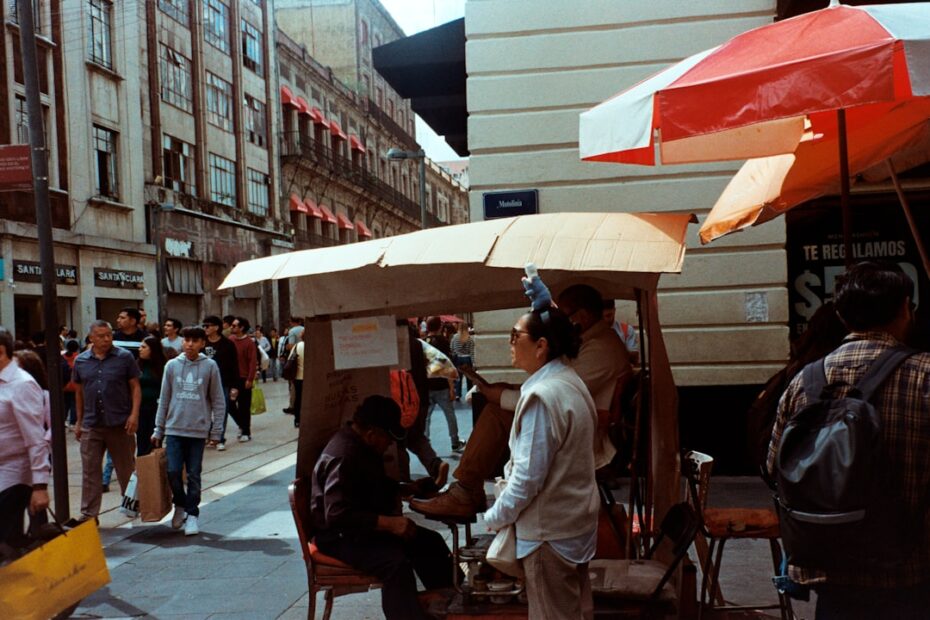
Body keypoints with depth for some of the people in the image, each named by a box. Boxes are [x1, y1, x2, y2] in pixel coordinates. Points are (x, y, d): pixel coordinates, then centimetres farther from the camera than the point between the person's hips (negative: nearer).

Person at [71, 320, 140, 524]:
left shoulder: (125, 357, -3)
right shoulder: (81, 361, 7)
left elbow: (135, 387, -2)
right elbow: (79, 392, 14)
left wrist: (134, 414, -12)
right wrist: (79, 421, 13)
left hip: (120, 423, -2)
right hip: (91, 425, 3)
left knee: (126, 469, 9)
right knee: (90, 471, 4)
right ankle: (88, 514, 11)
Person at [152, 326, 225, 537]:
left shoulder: (210, 366, -2)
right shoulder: (172, 365, 4)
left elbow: (218, 401, 1)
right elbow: (164, 399, 8)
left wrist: (216, 431, -3)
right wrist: (158, 430, 8)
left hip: (198, 430, -1)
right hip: (174, 429, 1)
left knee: (194, 474, 4)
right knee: (173, 472, -3)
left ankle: (192, 514, 18)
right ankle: (180, 505, 23)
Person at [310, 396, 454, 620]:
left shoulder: (364, 446, 7)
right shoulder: (343, 457, -26)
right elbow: (337, 516, -34)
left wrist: (405, 489, 10)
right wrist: (389, 523, -34)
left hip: (368, 524, 10)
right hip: (340, 536, -10)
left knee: (431, 542, 7)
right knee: (396, 563, -32)